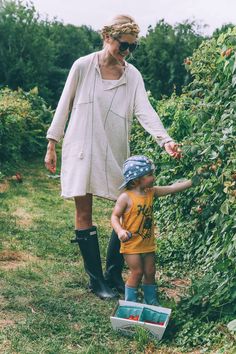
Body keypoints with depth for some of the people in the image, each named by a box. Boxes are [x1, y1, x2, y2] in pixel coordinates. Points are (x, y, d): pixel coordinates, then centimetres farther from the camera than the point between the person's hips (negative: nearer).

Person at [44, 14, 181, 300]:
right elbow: (65, 105, 2)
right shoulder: (83, 66, -4)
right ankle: (96, 280, 14)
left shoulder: (133, 75, 1)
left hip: (115, 153, 3)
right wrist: (51, 145, 2)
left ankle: (114, 274, 19)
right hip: (81, 150, -2)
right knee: (84, 214, 1)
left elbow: (144, 111, -11)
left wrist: (165, 140, -28)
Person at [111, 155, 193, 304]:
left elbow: (172, 188, 2)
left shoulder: (152, 192, 1)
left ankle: (151, 301, 28)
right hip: (132, 244, -6)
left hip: (148, 243, 6)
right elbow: (115, 216, -13)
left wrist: (192, 181, -3)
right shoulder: (126, 197, -16)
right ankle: (130, 303, 15)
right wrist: (120, 231, -30)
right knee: (137, 272, -2)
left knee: (150, 272, 13)